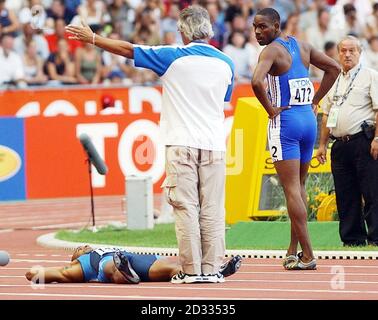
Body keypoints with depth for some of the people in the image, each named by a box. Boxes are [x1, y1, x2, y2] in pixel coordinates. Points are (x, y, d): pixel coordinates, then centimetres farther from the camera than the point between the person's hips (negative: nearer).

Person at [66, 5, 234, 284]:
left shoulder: (174, 57, -3)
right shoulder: (226, 63, 7)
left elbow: (128, 49, 3)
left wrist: (92, 38, 15)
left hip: (181, 144, -3)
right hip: (214, 145, 3)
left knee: (186, 208, -1)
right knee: (212, 210, 4)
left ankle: (191, 269, -3)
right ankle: (212, 269, 3)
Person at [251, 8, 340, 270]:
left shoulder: (271, 51, -11)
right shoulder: (302, 46, 12)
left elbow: (257, 81, -28)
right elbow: (334, 68, 18)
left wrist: (270, 109, -15)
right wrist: (315, 101, 15)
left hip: (285, 121, -7)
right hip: (309, 120, 7)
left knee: (292, 190, -7)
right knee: (299, 187, 17)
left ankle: (307, 255, -11)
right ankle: (294, 249, 21)